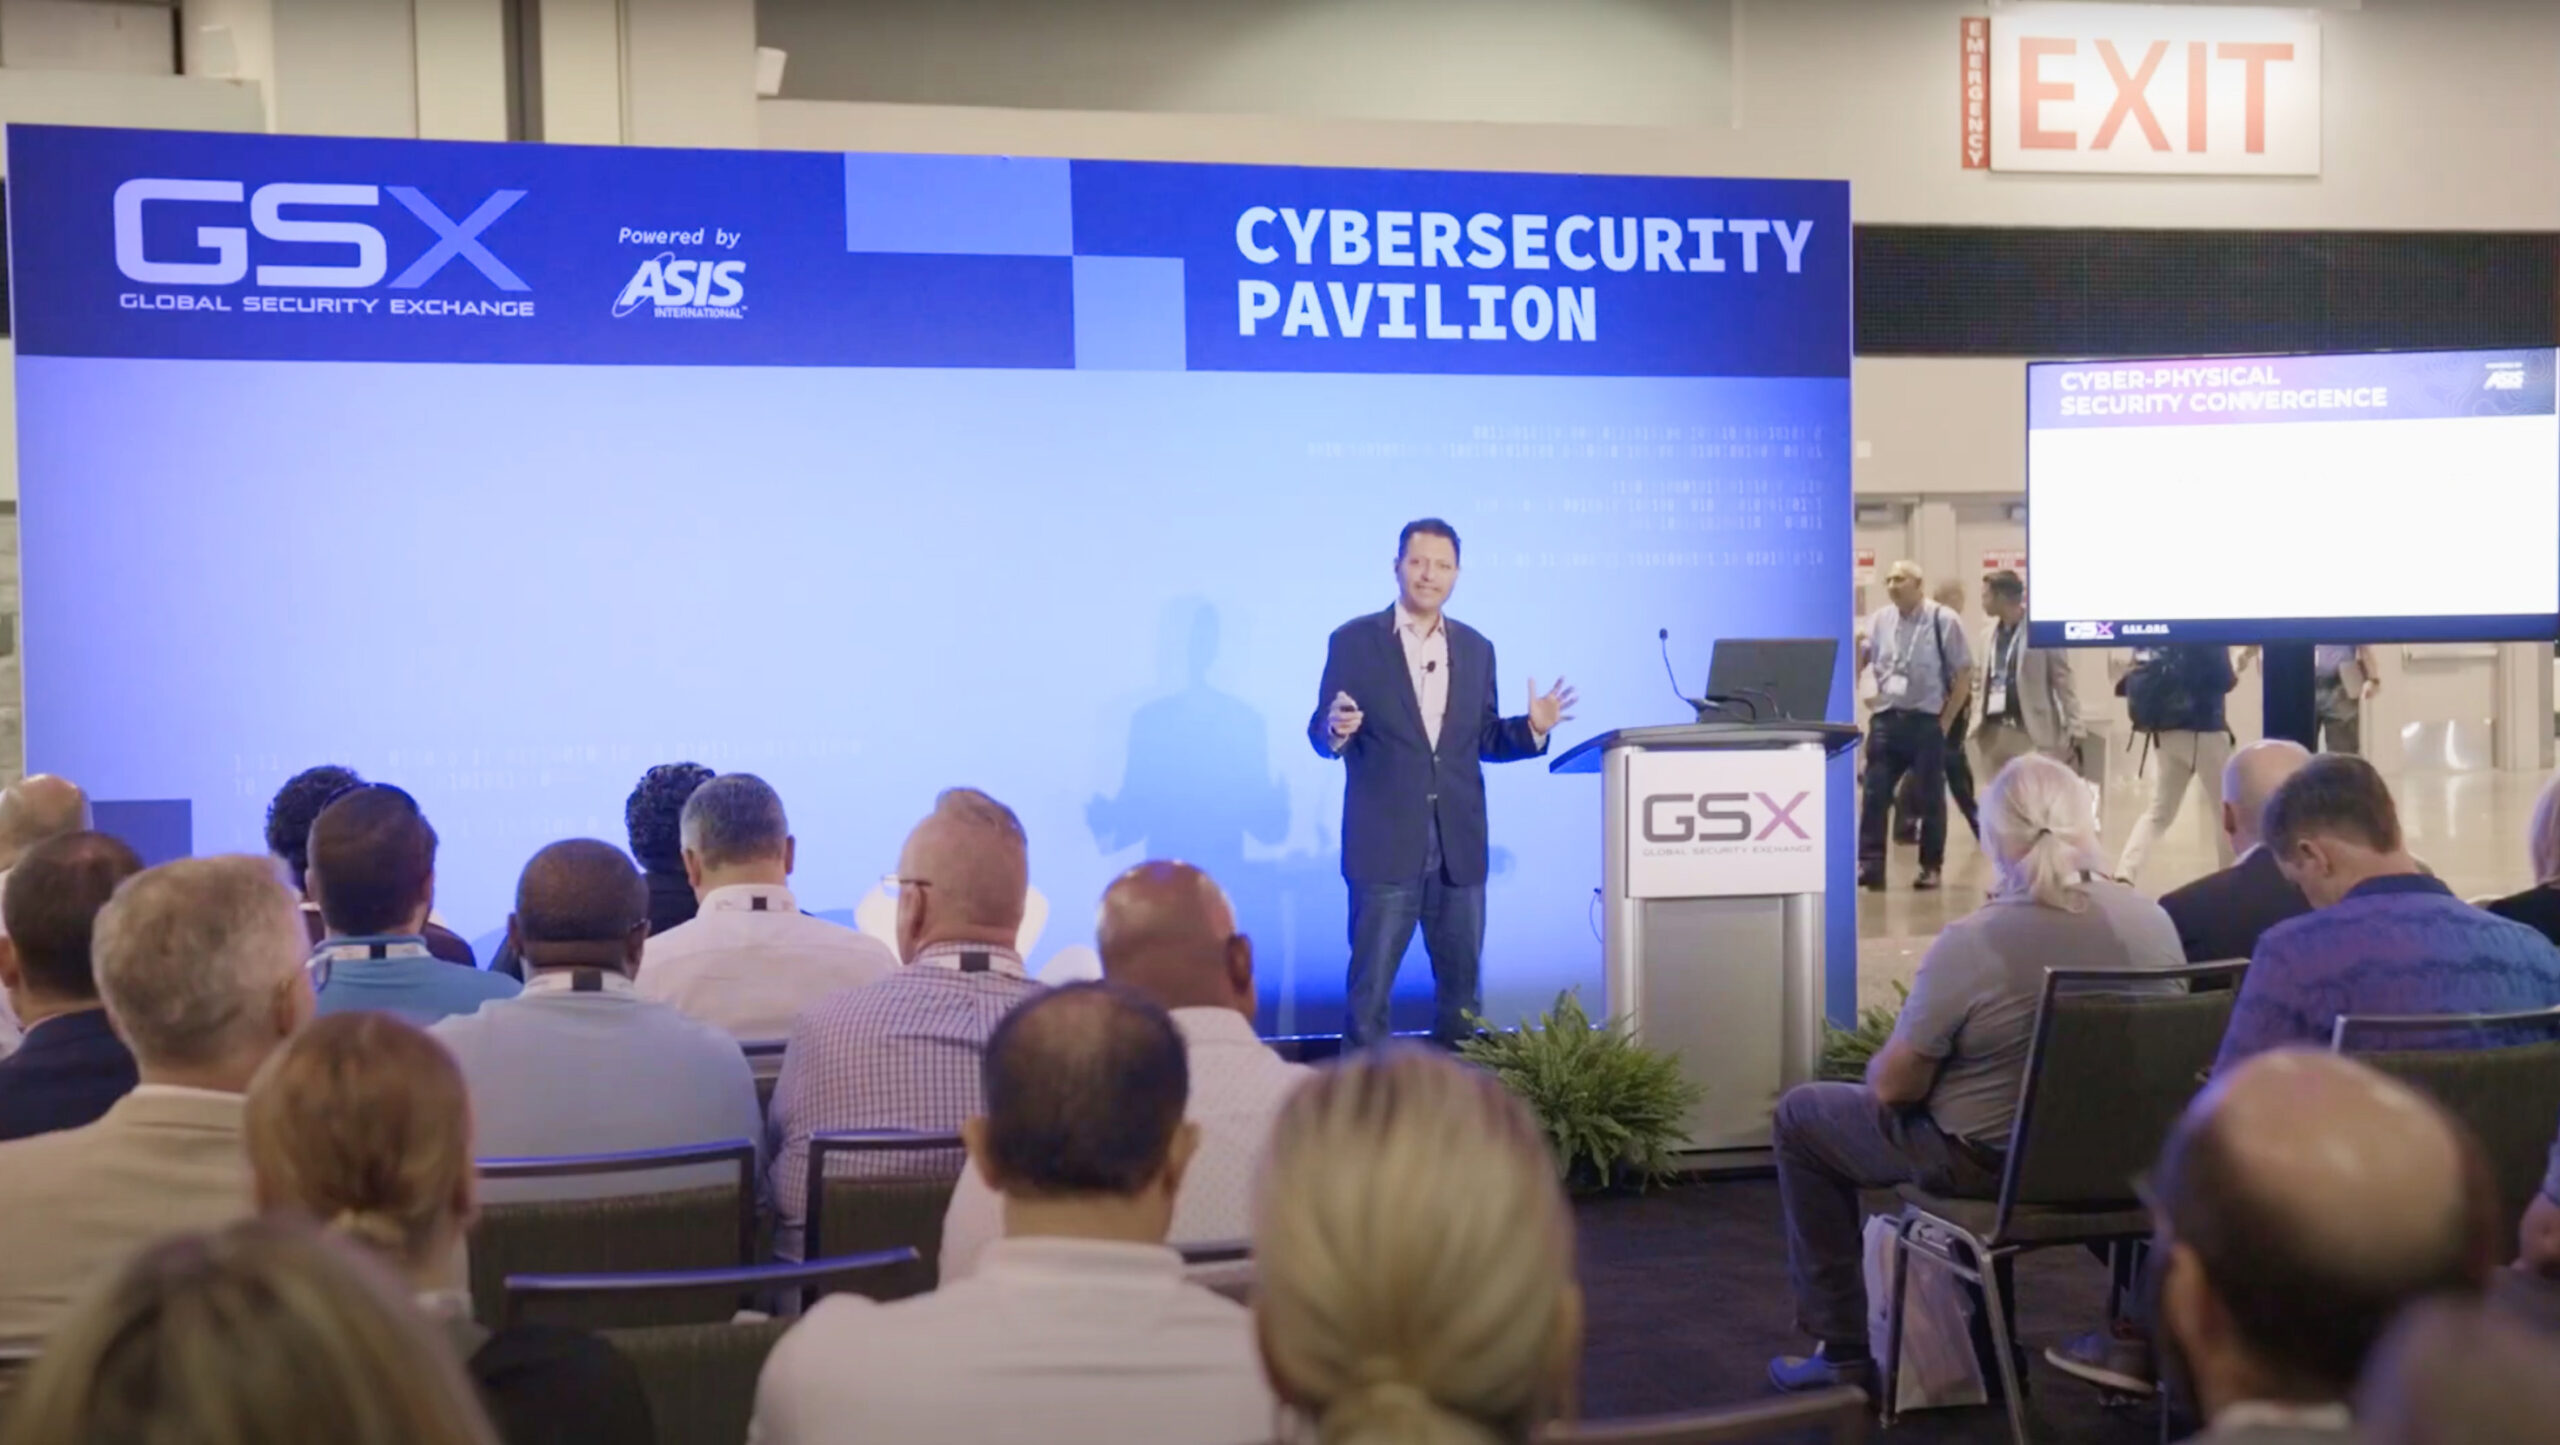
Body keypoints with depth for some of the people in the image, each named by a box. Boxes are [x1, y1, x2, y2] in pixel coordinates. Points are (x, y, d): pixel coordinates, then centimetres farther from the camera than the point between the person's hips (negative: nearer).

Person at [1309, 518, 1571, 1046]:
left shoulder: (1476, 648, 11)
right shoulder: (1354, 641, -1)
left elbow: (1483, 741, 14)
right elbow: (1321, 733, -2)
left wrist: (1531, 727, -4)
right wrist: (1334, 730, -24)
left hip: (1459, 846, 4)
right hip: (1385, 844, -4)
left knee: (1462, 982, 10)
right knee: (1371, 982, 0)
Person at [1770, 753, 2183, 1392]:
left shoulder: (1969, 944, -25)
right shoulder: (2154, 922, -10)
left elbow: (1893, 1088, -16)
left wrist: (1884, 1061, 7)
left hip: (1987, 1163, -6)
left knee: (1800, 1116, 15)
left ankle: (1844, 1352, 17)